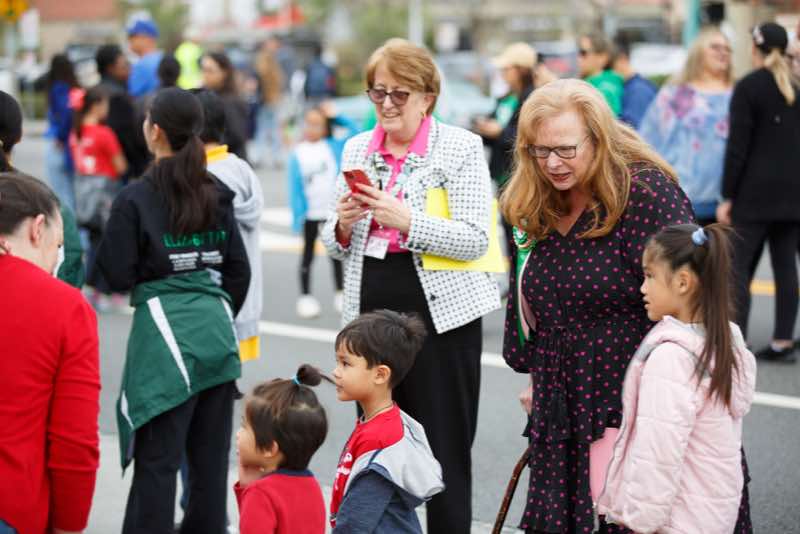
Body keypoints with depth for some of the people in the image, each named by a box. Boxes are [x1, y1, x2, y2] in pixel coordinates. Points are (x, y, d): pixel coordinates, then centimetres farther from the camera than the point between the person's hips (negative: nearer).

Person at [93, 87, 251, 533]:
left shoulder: (136, 198, -8)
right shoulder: (216, 193, 8)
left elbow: (118, 275, -7)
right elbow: (239, 270, 11)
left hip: (164, 333, -5)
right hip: (217, 333, 5)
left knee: (157, 462, -2)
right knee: (212, 458, 11)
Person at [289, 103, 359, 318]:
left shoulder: (333, 147, 0)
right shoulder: (298, 153, -4)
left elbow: (355, 132, -3)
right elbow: (295, 186, -5)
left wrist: (336, 117, -6)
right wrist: (297, 214, -11)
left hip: (333, 211, 1)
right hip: (310, 213, -1)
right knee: (308, 254, 9)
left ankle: (341, 294, 21)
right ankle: (305, 296, 15)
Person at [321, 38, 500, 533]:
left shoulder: (461, 147, -3)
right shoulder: (357, 149, 11)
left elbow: (475, 239, -11)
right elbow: (336, 246, 15)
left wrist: (405, 219, -22)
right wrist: (344, 225, -7)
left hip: (440, 311, -4)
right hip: (371, 308, 5)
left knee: (446, 451, 0)